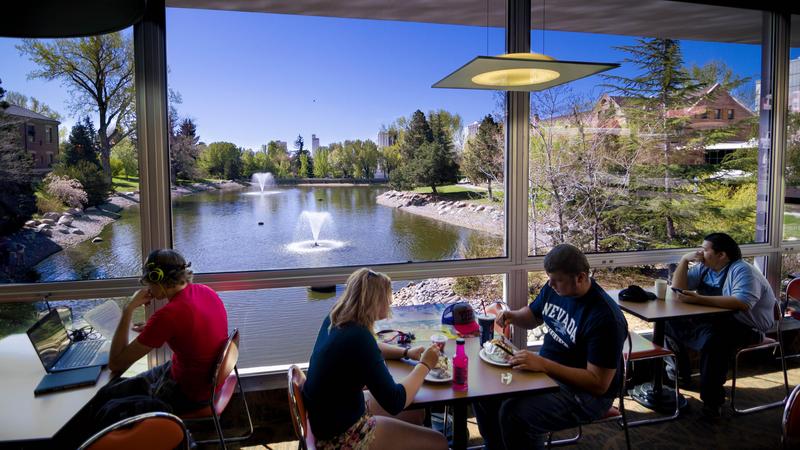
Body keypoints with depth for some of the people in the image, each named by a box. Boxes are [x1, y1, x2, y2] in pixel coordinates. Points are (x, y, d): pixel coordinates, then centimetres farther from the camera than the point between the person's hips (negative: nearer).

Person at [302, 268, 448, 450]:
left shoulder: (336, 319, -2)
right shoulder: (358, 336, -29)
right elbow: (395, 402, -26)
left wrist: (406, 352, 7)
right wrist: (425, 365, -13)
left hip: (329, 414, 9)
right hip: (340, 433, -9)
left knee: (416, 413, 21)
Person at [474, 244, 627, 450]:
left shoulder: (604, 317, -26)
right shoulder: (553, 288, -2)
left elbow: (599, 383, -25)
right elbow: (532, 317, 18)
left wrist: (542, 364, -32)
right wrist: (511, 315, -6)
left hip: (585, 392, -8)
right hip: (545, 370, 8)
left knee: (512, 412, -28)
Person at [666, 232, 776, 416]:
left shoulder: (742, 270, -17)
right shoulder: (704, 267, 6)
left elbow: (742, 303, -35)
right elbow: (678, 288, 4)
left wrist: (699, 299, -38)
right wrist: (684, 260, -8)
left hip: (747, 327, -8)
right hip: (715, 320, 8)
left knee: (713, 339, -37)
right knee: (671, 322, 0)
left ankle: (711, 400, -22)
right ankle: (681, 372, 19)